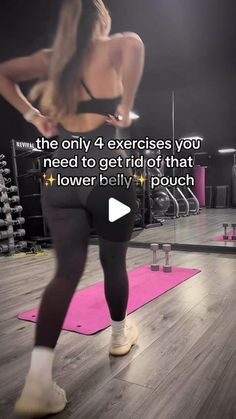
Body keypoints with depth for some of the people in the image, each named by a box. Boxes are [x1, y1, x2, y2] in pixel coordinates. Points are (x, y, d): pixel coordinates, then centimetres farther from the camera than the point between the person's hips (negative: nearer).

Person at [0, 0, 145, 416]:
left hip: (59, 176, 4)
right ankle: (120, 335, 37)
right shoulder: (110, 49, 5)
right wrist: (125, 109, -3)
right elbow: (134, 42, -13)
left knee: (67, 271, 4)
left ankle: (38, 384, -2)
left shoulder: (51, 57, 16)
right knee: (113, 262, 15)